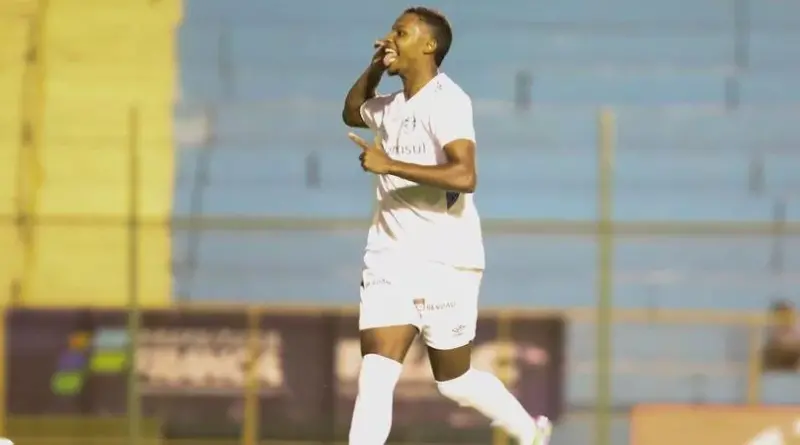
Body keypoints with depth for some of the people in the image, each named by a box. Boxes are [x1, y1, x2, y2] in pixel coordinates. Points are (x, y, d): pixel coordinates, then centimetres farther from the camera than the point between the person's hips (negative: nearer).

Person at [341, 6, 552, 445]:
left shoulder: (446, 101, -15)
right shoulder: (390, 107, 11)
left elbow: (464, 176, -28)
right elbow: (351, 113, 34)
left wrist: (389, 165, -25)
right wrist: (373, 69, 14)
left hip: (445, 264, -6)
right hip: (388, 260, 6)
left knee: (454, 381, 9)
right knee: (374, 378, -9)